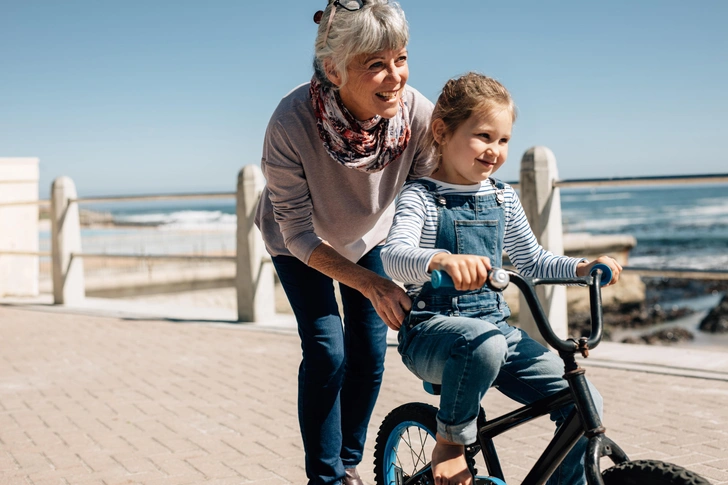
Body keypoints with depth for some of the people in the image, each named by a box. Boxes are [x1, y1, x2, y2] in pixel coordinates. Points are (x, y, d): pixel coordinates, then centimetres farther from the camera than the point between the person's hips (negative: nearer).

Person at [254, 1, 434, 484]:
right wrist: (371, 284, -42)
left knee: (369, 356, 4)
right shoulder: (292, 123, -40)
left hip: (368, 236, 3)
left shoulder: (418, 114, -33)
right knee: (326, 353, -11)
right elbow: (300, 234, -31)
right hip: (299, 243, -3)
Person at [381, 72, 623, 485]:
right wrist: (444, 260, -46)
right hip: (432, 330, -5)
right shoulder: (421, 196, -6)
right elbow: (395, 256, -25)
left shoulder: (503, 198, 12)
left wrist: (585, 268, 4)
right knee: (483, 343, -41)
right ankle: (450, 442, -15)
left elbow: (533, 261, 23)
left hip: (496, 326, 6)